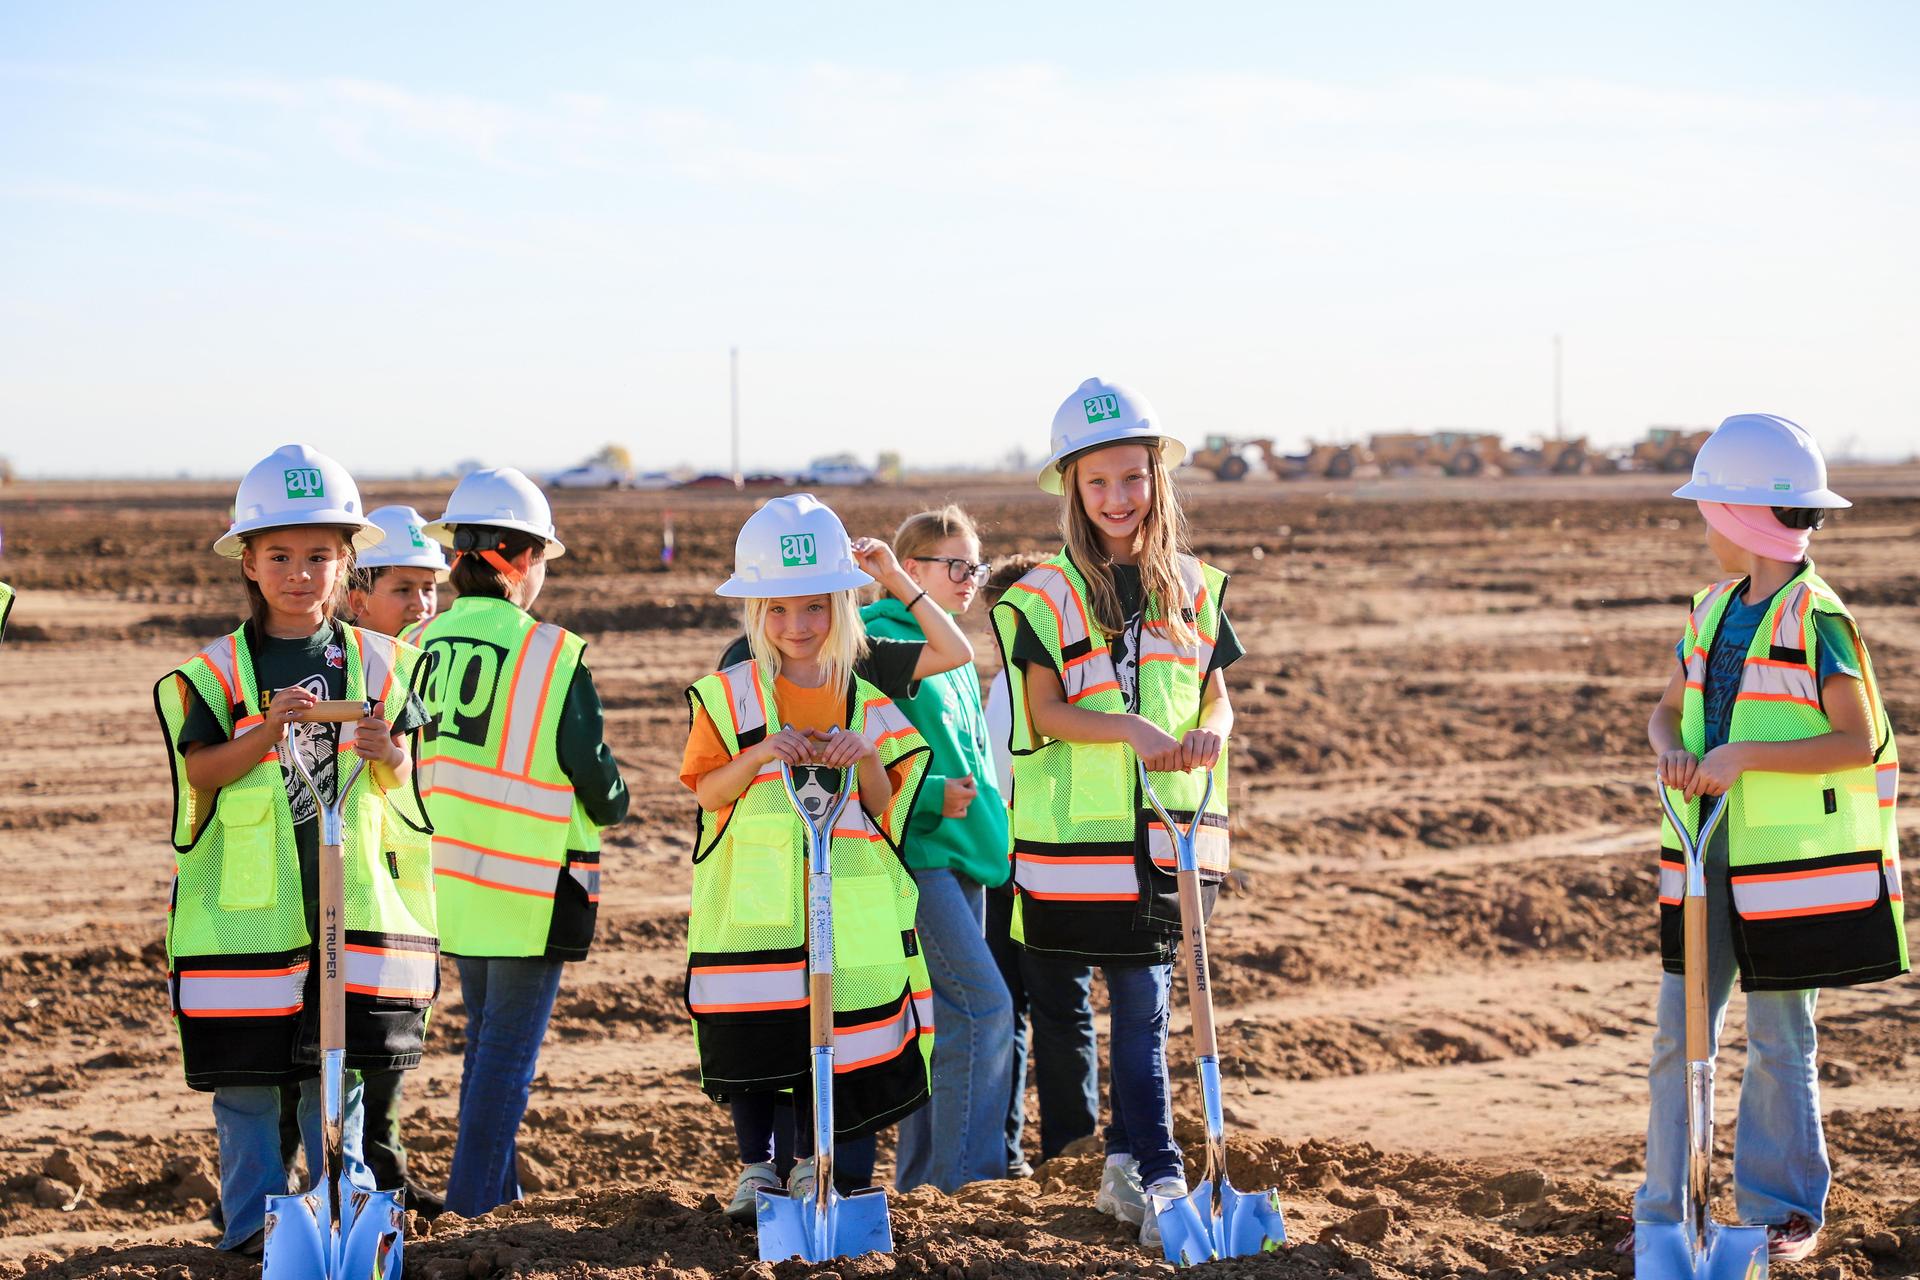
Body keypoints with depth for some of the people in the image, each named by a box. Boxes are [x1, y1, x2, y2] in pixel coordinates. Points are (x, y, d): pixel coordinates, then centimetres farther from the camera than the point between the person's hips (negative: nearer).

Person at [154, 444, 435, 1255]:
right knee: (247, 1073, 2)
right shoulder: (215, 671, -3)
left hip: (351, 898, 2)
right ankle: (253, 1217, 12)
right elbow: (203, 770, -13)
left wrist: (385, 752, -21)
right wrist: (269, 729, -29)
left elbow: (398, 780, 2)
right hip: (245, 906, -2)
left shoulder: (376, 663, 4)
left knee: (338, 1067, 7)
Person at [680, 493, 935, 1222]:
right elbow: (705, 790, -4)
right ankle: (755, 1167, 15)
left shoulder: (867, 704, 5)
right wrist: (759, 754, -21)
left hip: (846, 906, 2)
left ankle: (811, 1165, 19)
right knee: (751, 1043, 1)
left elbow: (887, 812, 5)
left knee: (831, 1035, 5)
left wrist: (869, 760, -14)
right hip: (750, 905, -1)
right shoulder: (729, 696, 0)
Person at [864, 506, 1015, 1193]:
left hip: (963, 855, 9)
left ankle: (920, 1176, 17)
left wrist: (995, 837, 19)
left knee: (945, 1019, 11)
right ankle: (965, 1178, -12)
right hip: (914, 854, -9)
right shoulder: (880, 644, -10)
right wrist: (930, 794, -23)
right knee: (983, 1006, -16)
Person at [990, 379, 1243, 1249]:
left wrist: (1210, 732, -11)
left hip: (1172, 823, 4)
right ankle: (1161, 1177, -2)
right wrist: (1129, 729, -23)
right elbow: (1044, 712, -8)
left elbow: (1216, 693, 12)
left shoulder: (1193, 587, 10)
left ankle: (1123, 1165, 19)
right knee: (1139, 1003, -5)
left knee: (1141, 998, 7)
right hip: (1085, 827, -3)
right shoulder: (1048, 593, -3)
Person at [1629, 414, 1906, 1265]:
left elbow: (1861, 741, -15)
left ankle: (1786, 1211, 14)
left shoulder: (1815, 620, -11)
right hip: (1706, 857, 7)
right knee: (1677, 1035, 6)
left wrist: (1743, 755, -20)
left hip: (1790, 862, -6)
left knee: (1779, 1042, 3)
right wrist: (1673, 752, -5)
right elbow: (1670, 711, 18)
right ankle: (1665, 1209, 12)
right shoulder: (1712, 612, 11)